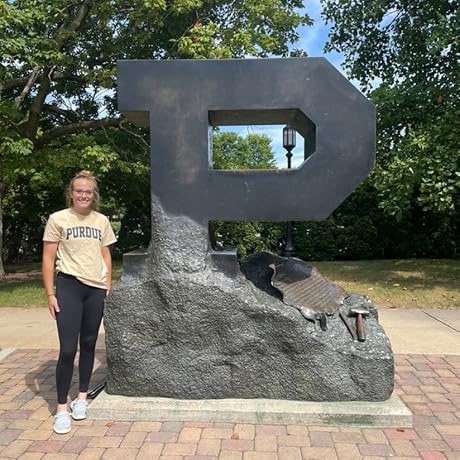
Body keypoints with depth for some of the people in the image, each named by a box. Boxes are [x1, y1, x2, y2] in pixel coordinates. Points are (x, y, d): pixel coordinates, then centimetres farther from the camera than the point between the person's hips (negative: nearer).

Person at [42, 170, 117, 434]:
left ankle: (82, 397, 28)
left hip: (96, 288, 3)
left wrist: (109, 288, 8)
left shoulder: (102, 221, 7)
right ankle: (62, 407, 11)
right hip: (69, 286, -3)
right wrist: (50, 294, -7)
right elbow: (48, 259, -2)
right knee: (68, 349, -4)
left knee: (89, 344, 11)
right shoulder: (58, 219, -2)